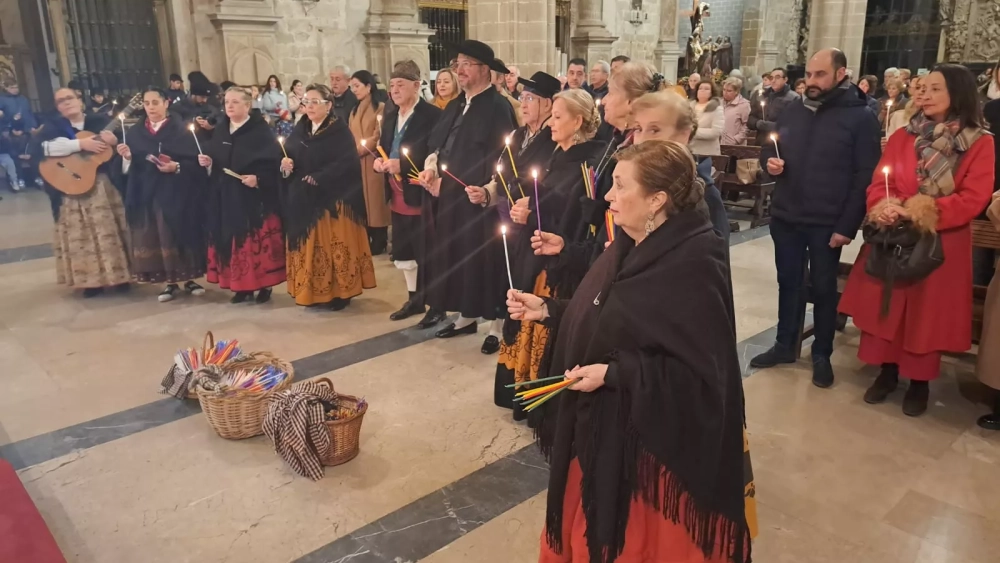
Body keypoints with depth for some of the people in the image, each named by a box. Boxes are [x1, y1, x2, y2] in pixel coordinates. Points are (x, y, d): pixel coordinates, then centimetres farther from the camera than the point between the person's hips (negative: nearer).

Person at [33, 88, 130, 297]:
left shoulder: (101, 121, 8)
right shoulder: (53, 127, 5)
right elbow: (38, 147, -13)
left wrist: (114, 141, -18)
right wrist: (80, 144, -19)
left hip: (105, 184, 1)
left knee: (111, 231, 3)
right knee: (81, 236, 0)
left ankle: (118, 274, 12)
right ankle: (91, 280, 8)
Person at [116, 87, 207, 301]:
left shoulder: (180, 129, 1)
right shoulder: (135, 133, 11)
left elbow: (195, 161, -5)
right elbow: (127, 170, 10)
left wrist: (177, 167, -20)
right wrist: (127, 157, -10)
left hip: (177, 193, -3)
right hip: (147, 194, 3)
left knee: (181, 234, 0)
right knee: (156, 238, 2)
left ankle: (189, 279, 13)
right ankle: (170, 283, 11)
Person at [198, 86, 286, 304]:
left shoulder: (261, 130, -7)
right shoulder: (220, 130, 13)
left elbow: (274, 160, -13)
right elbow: (214, 159, 17)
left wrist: (258, 178, -23)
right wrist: (208, 161, -4)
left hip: (255, 196, -6)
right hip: (226, 196, 6)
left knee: (257, 240, -2)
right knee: (232, 240, 8)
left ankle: (264, 285, 9)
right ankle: (241, 286, 17)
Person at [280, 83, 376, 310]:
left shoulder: (340, 131, -7)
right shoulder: (300, 129, 13)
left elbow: (348, 163, -18)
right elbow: (288, 156, 13)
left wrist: (318, 178, -21)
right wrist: (285, 164, -10)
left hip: (332, 200, -6)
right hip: (303, 201, 6)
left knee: (333, 246, -1)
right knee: (308, 247, 10)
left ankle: (339, 292, 9)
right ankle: (313, 291, 20)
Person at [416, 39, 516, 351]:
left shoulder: (497, 106, -10)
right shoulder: (456, 105, 15)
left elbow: (502, 160, -16)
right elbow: (437, 144, 16)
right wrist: (430, 168, -3)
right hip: (449, 195, 8)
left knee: (483, 261, -1)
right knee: (455, 257, 14)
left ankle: (497, 324, 12)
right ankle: (466, 316, 29)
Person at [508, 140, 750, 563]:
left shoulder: (693, 267, -23)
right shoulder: (628, 247, 3)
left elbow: (701, 374, -23)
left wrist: (614, 373, -26)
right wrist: (547, 310, 1)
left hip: (649, 441, -8)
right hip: (601, 430, 8)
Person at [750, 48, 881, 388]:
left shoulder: (859, 117, -8)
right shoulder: (793, 110, 7)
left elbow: (865, 177, -11)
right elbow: (767, 149, 18)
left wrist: (847, 226, -16)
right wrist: (769, 161, -7)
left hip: (827, 223, -4)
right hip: (785, 216, 5)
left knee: (823, 288, 8)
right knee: (788, 283, 15)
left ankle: (822, 354, 22)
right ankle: (785, 345, 29)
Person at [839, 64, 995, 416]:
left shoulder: (980, 143, -4)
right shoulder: (902, 137, 5)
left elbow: (973, 199, -12)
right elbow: (879, 183, 1)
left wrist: (924, 212, -22)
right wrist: (883, 208, -20)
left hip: (940, 243, -3)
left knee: (927, 313, 6)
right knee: (885, 305, 7)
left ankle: (920, 381, 21)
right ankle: (887, 371, 23)